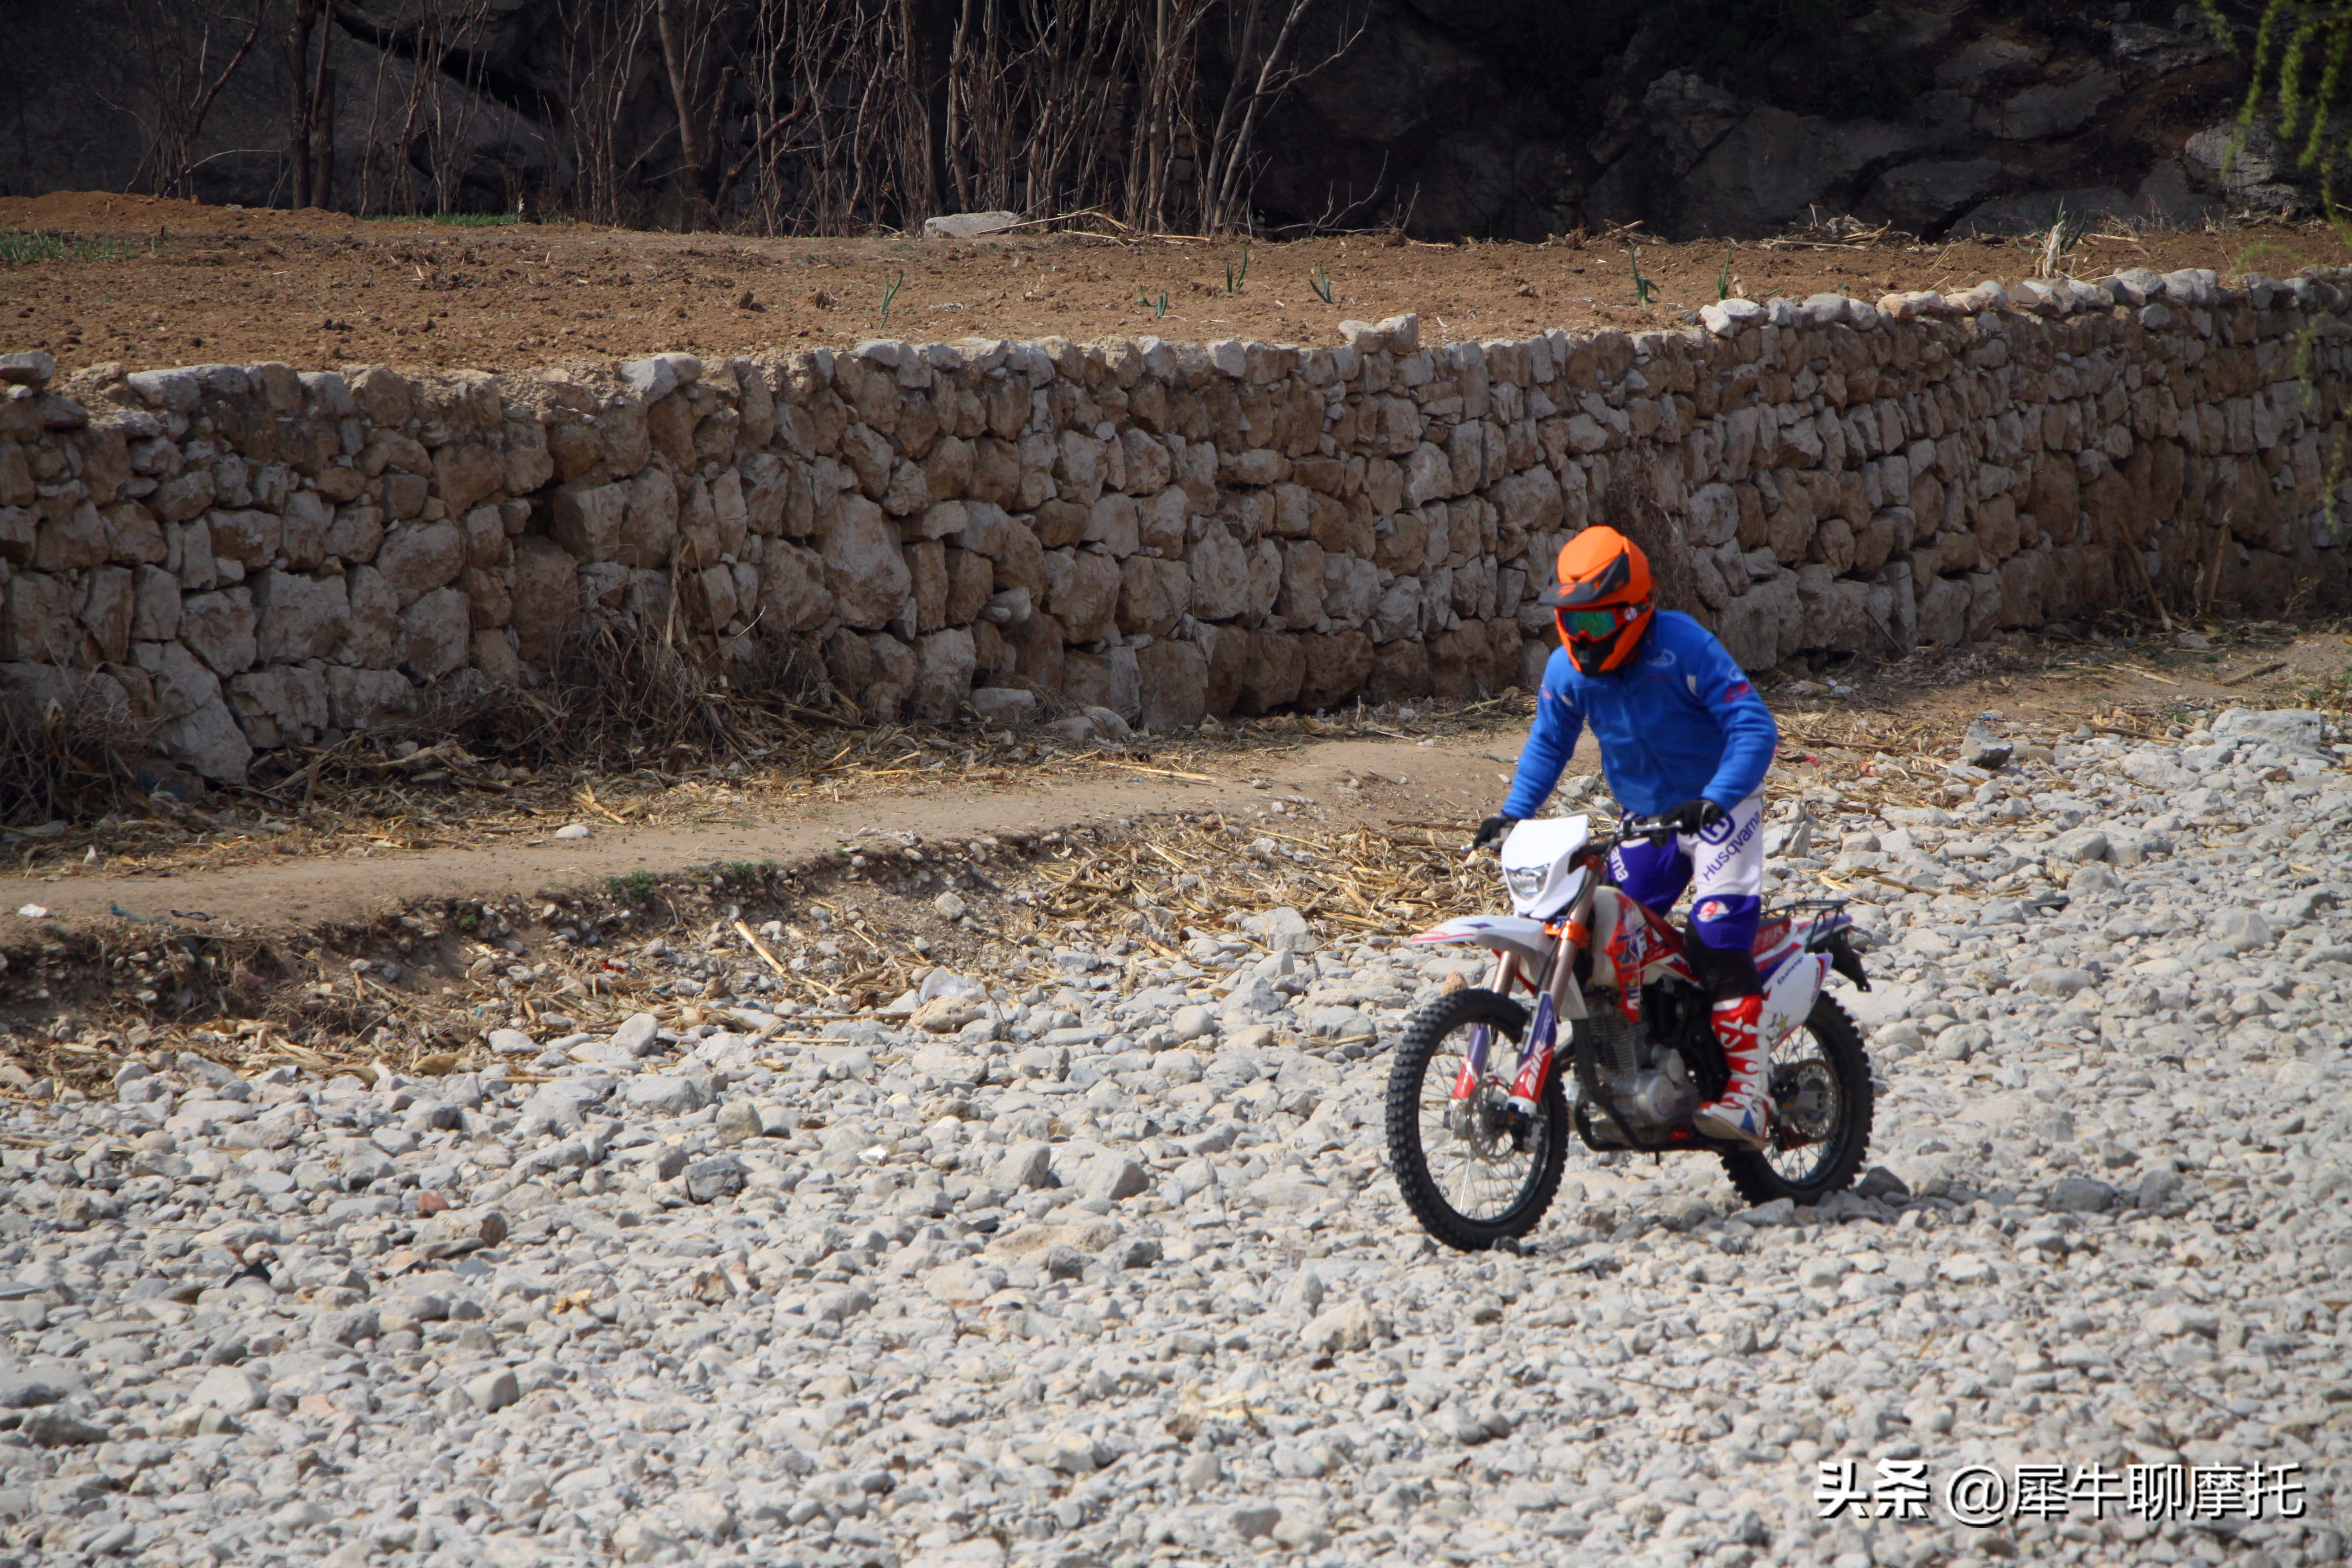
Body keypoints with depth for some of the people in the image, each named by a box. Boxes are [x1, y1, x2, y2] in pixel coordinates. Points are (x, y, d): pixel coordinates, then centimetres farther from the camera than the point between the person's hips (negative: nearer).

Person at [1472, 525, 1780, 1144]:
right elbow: (1548, 743, 14)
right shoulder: (1567, 670, -4)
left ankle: (1747, 1091, -27)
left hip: (1720, 809, -6)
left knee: (1717, 932, -23)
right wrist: (1513, 813, 0)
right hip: (1647, 819, 6)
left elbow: (1754, 727, -23)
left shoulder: (1684, 647, -22)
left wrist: (1713, 801, -36)